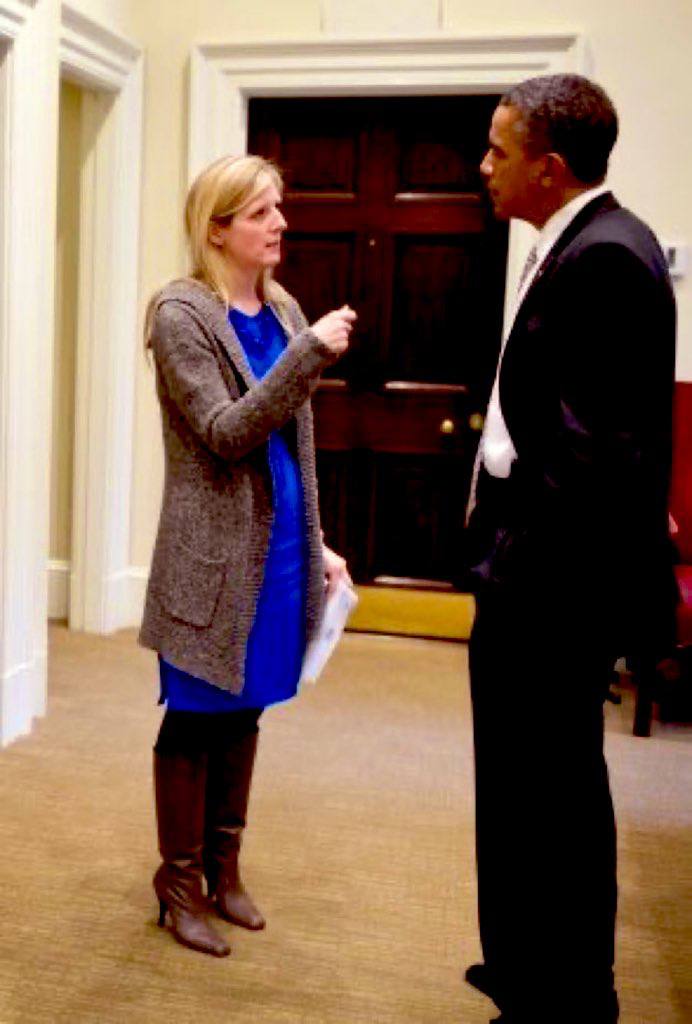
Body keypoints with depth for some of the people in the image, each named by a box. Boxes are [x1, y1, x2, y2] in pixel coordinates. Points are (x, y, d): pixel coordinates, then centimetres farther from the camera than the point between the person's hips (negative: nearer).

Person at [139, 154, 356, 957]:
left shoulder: (282, 311, 9)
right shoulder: (182, 313, -9)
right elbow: (225, 434, -20)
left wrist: (316, 543, 12)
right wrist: (311, 352, -25)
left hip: (276, 549, 6)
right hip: (213, 555, -6)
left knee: (243, 712, 15)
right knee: (195, 719, 5)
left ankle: (223, 868, 30)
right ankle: (180, 883, 21)